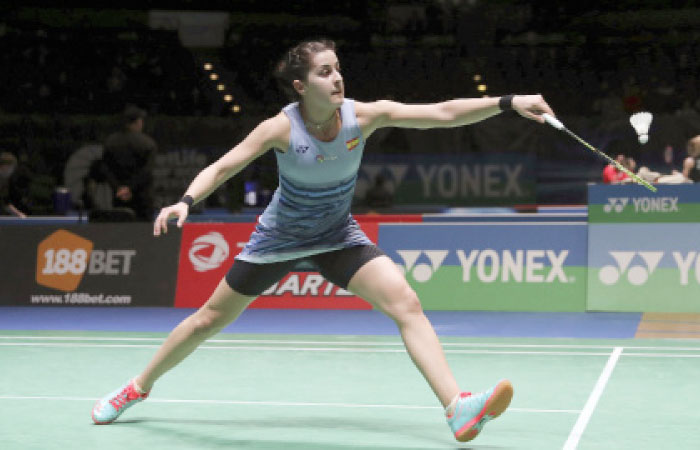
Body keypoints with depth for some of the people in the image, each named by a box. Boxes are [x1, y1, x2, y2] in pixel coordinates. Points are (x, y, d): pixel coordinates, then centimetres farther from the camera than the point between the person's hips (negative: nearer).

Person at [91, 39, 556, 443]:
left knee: (406, 302, -22)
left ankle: (458, 407, -28)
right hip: (279, 238, -1)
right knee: (211, 318, 9)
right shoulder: (282, 129, -25)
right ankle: (138, 387, 32)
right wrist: (186, 201, -38)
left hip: (338, 235, 1)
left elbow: (443, 112, -24)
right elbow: (221, 168, -20)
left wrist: (509, 101, -33)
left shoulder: (364, 115, -21)